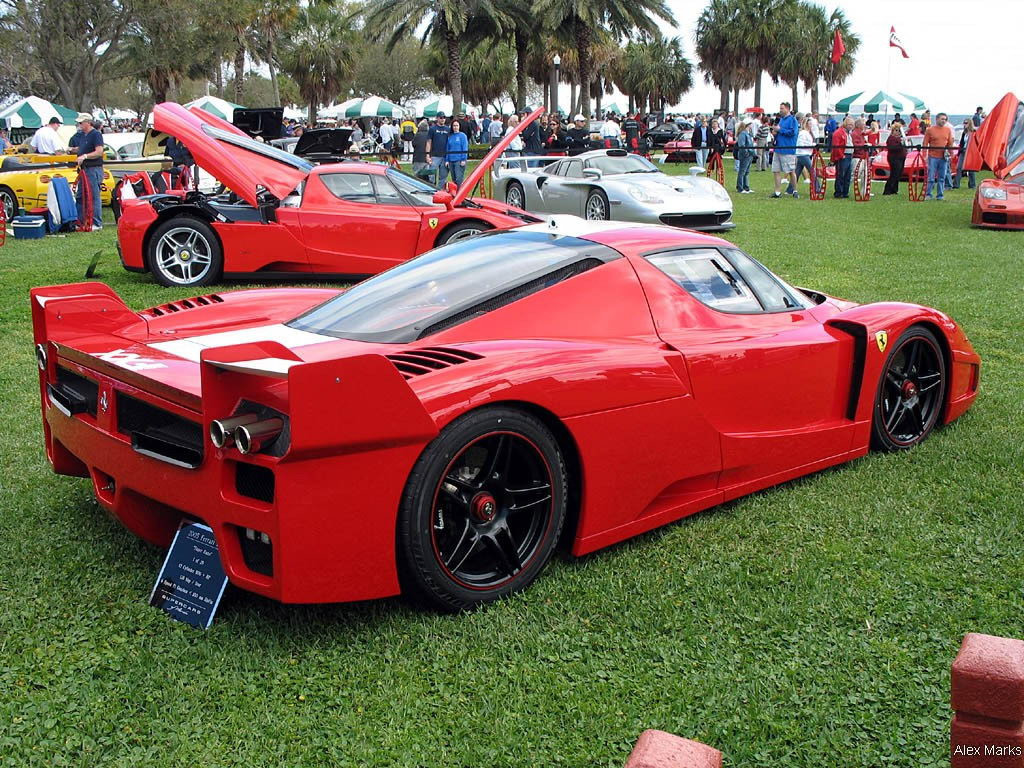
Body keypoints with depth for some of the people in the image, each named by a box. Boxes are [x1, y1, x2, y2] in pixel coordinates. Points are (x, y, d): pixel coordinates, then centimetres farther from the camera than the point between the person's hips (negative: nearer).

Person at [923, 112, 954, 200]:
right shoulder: (930, 130, -1)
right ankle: (928, 195, 4)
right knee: (931, 177, -4)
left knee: (942, 178, 5)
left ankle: (940, 195, 11)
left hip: (944, 157, 3)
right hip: (933, 157, -3)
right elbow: (925, 144, -1)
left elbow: (950, 143, 15)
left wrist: (950, 154, 12)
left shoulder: (948, 130, 10)